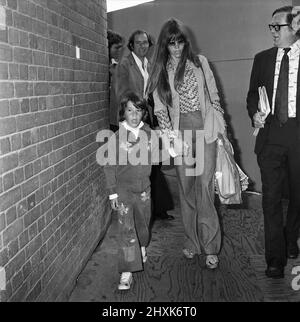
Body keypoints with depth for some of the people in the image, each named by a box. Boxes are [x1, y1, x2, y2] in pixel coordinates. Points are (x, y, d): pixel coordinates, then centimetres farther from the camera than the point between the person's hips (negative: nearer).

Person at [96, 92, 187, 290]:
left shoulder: (150, 134, -3)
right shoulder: (116, 135, -10)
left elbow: (154, 158, 2)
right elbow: (109, 165, -6)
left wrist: (171, 152, -14)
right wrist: (112, 192, -6)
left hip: (144, 187, 3)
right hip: (123, 187, -3)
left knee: (143, 222, 19)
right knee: (126, 227, -11)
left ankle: (142, 248, 51)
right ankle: (127, 273, -7)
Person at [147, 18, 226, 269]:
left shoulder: (200, 62, 7)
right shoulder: (160, 71, 9)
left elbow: (214, 95, 8)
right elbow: (160, 108, 5)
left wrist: (221, 126, 4)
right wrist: (169, 134, -7)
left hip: (204, 129, -1)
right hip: (179, 133, 1)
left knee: (205, 187, -6)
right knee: (186, 188, 5)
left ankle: (211, 247, 1)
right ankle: (192, 241, 17)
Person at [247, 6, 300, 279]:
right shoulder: (263, 59, 11)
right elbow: (252, 94, 17)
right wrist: (255, 113, -2)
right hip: (270, 133, 2)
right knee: (271, 197, -1)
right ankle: (276, 259, 7)